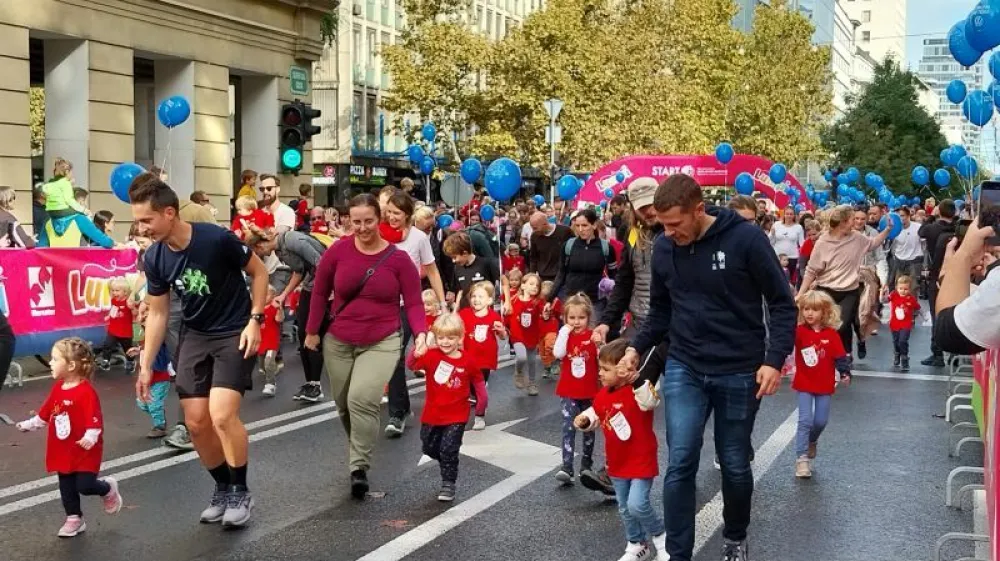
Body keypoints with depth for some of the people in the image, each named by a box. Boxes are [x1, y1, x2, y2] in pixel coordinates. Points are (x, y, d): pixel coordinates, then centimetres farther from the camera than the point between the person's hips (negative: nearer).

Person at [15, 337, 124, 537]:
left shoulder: (86, 392, -21)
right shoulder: (57, 388, 4)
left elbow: (94, 419, -24)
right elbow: (45, 413, 19)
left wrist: (90, 437, -37)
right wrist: (29, 425, 24)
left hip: (85, 451, -7)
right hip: (62, 451, 7)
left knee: (85, 486, -8)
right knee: (66, 487, 12)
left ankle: (108, 489, 23)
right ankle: (74, 519, 27)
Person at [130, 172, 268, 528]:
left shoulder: (217, 239, -23)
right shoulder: (154, 258, -7)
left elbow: (259, 272, -7)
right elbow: (157, 313, 5)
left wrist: (254, 320, -15)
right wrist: (146, 366, 4)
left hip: (234, 334, -5)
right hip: (194, 336, 5)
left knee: (221, 415, -17)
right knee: (196, 423, 2)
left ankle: (241, 492, 4)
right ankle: (223, 487, 25)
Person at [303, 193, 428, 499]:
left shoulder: (398, 258, -9)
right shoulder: (337, 251, -6)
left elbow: (413, 303, -5)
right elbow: (320, 293, 5)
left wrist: (421, 333, -20)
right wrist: (312, 331, 8)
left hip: (381, 343, -3)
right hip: (338, 342, 3)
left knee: (362, 400, -22)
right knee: (345, 405, 13)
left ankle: (360, 466, -9)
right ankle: (359, 450, 39)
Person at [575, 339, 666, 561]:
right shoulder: (603, 394, 0)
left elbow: (650, 401, -44)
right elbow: (595, 414, 16)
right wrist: (584, 420, -4)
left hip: (642, 461, -8)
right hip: (617, 463, 8)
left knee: (637, 505, -17)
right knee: (625, 509, 16)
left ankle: (660, 535, 11)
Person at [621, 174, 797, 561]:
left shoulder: (745, 239, -15)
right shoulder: (663, 248, -2)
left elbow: (782, 303, -9)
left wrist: (775, 359, -16)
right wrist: (637, 347, -1)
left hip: (740, 372, -2)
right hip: (683, 368, 2)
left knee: (734, 464, 11)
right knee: (680, 462, -6)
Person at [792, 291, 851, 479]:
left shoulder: (831, 334, -4)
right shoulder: (799, 332, -7)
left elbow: (840, 356, -4)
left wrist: (845, 373, -17)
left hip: (824, 385, 2)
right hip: (804, 385, -2)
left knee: (821, 421, 9)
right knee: (805, 421, -8)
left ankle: (811, 442, 40)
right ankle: (801, 458, -5)